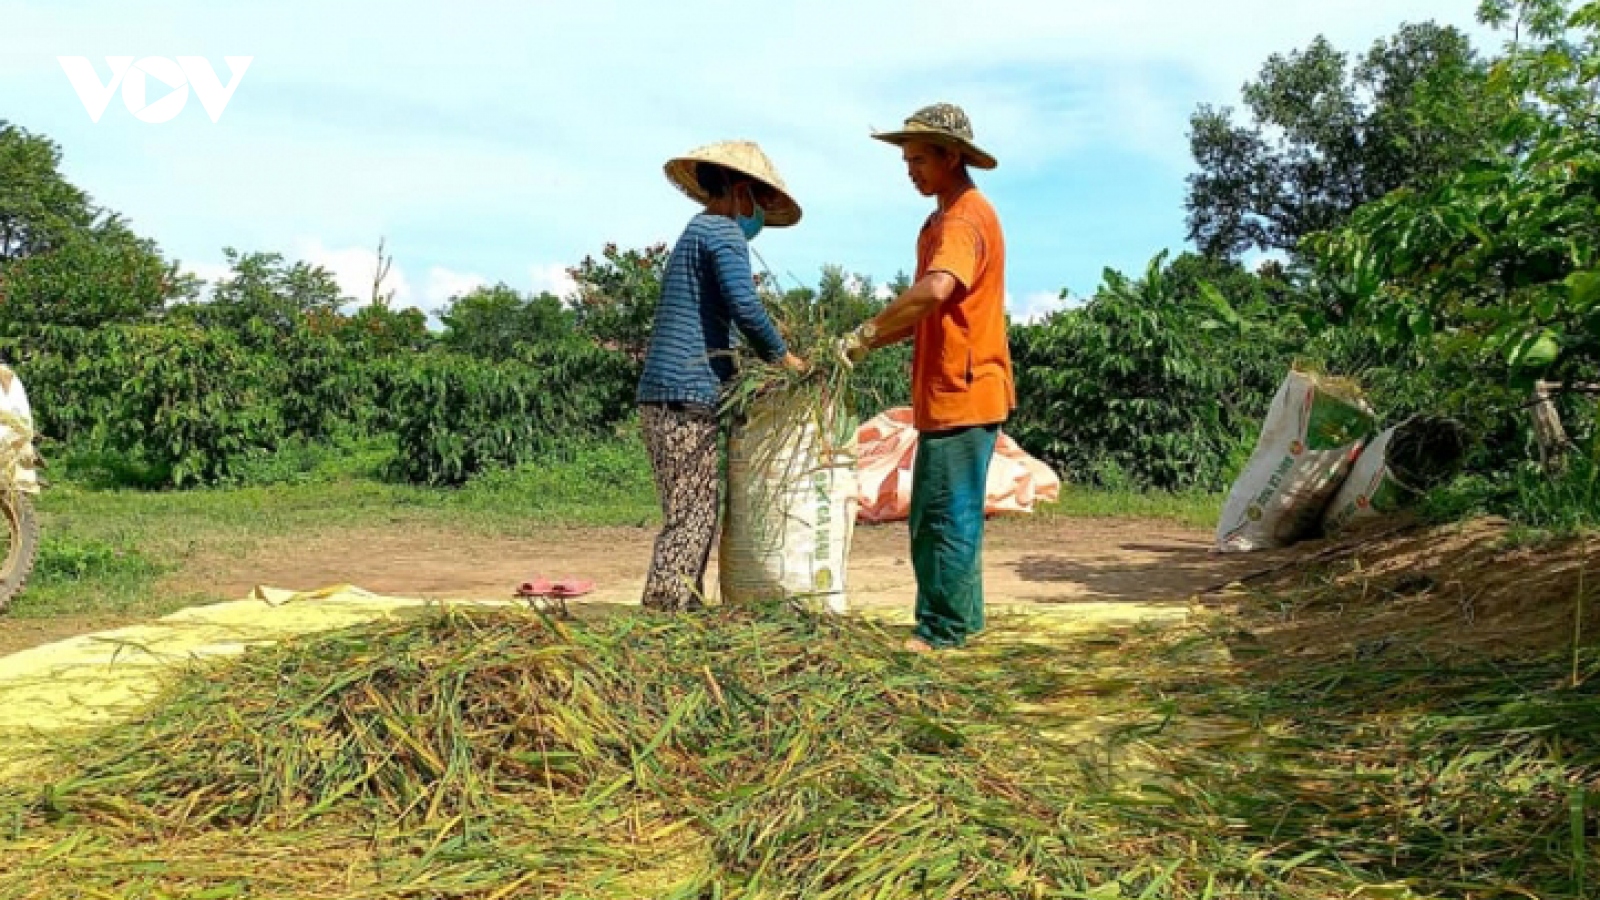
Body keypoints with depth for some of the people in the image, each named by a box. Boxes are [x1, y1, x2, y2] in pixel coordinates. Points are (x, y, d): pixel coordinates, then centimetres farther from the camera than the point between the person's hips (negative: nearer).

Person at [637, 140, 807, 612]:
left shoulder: (693, 233, 26)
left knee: (693, 512, 11)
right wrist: (781, 354, -6)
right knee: (691, 513, -9)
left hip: (661, 396, 10)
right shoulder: (723, 232, -4)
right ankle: (663, 607, -10)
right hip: (689, 395, -10)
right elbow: (744, 305, -18)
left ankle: (685, 604, 15)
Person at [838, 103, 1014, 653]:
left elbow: (933, 292, -32)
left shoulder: (965, 219, -14)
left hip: (962, 393, -11)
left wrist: (866, 334, -23)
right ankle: (961, 619, 25)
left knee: (949, 516, -5)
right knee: (934, 516, 15)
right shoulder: (944, 220, 19)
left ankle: (942, 632, 3)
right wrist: (872, 342, 8)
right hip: (945, 394, 11)